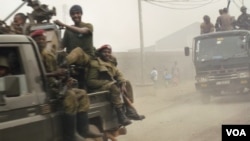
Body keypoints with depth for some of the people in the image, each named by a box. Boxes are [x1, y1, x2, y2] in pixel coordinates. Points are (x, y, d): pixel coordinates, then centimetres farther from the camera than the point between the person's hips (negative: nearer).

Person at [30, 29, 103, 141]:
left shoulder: (49, 55, 19)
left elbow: (56, 73, 20)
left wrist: (66, 79, 0)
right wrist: (54, 74, -27)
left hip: (53, 85, 9)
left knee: (82, 93, 2)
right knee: (70, 95, -28)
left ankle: (83, 130, -8)